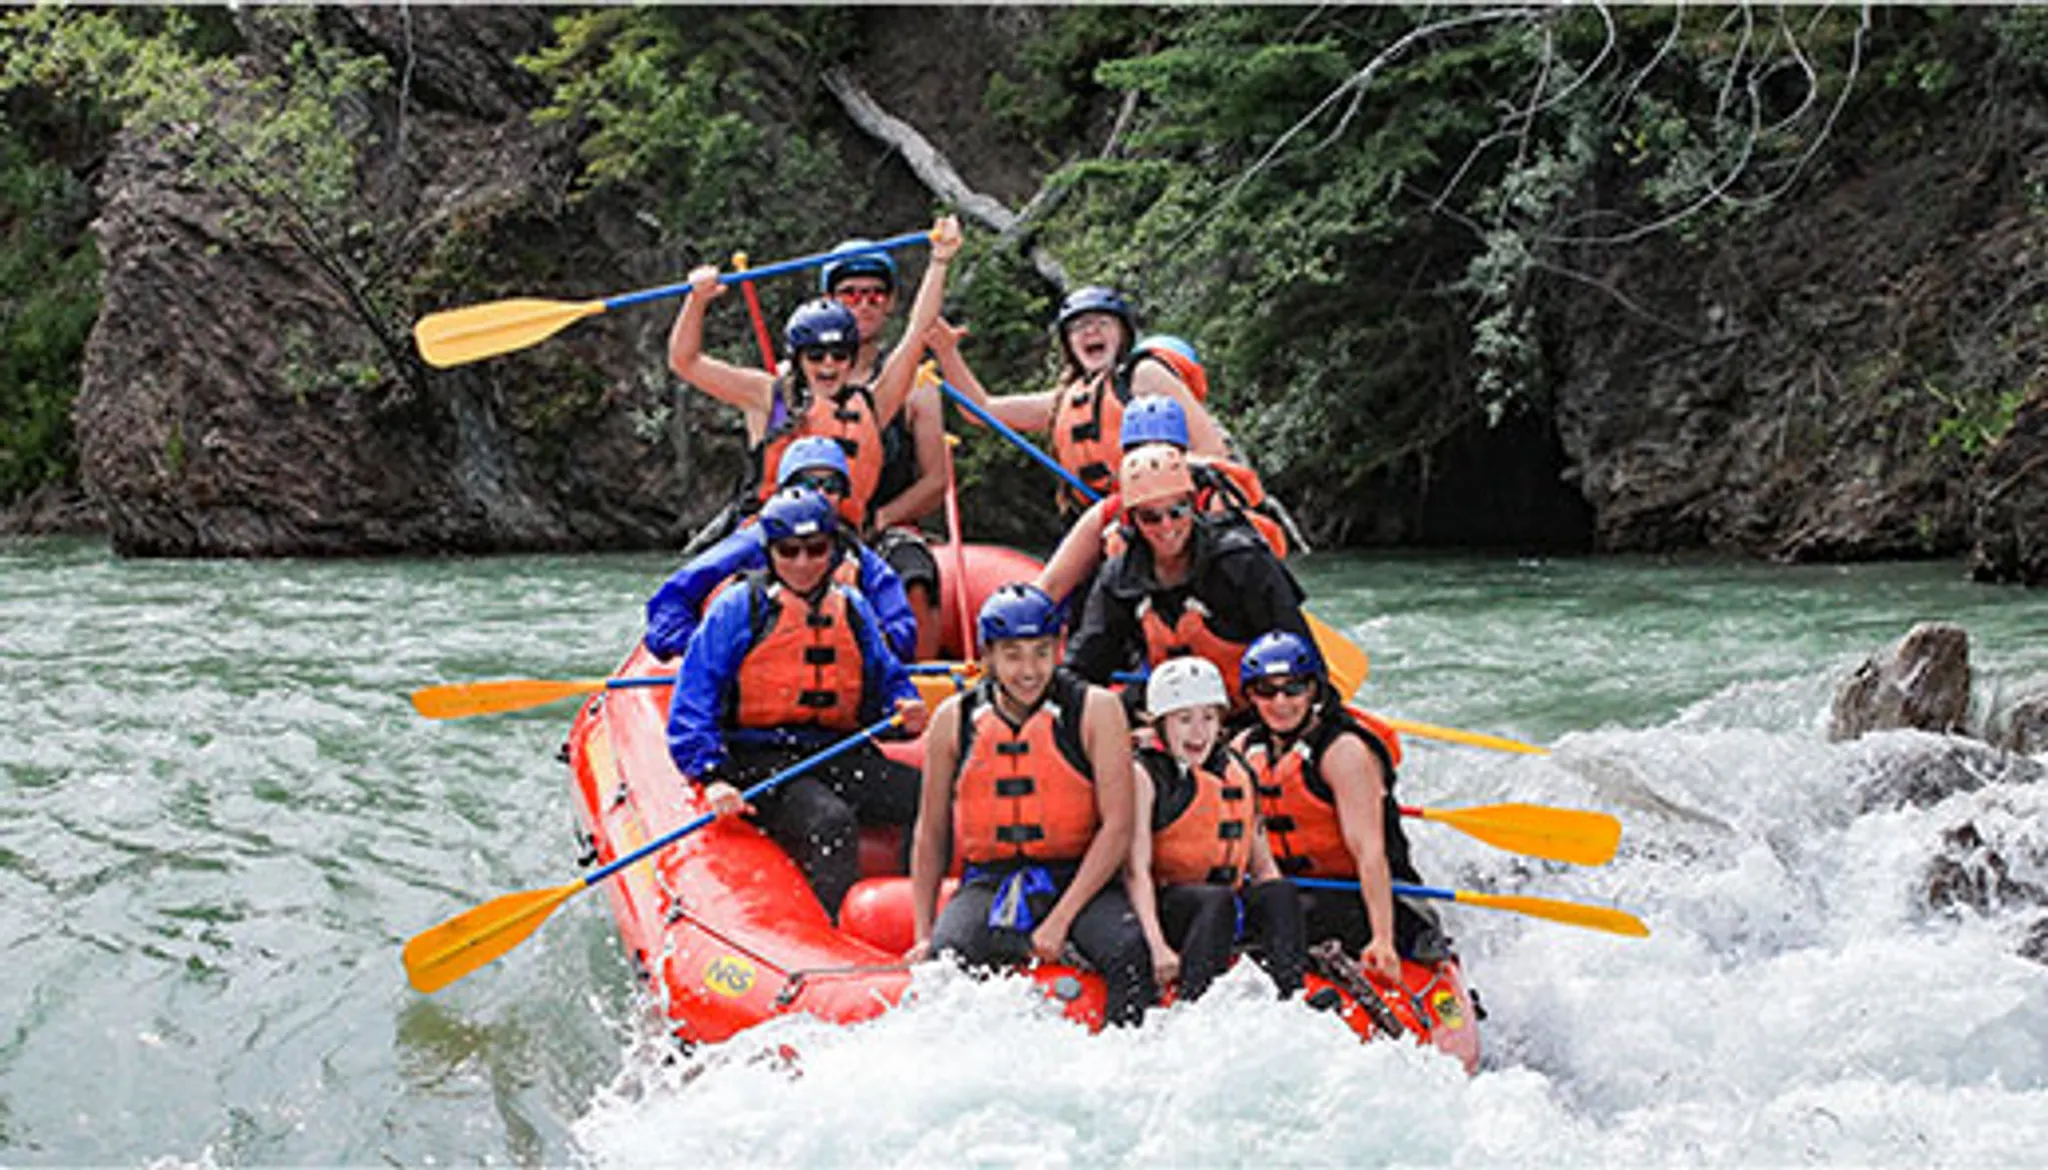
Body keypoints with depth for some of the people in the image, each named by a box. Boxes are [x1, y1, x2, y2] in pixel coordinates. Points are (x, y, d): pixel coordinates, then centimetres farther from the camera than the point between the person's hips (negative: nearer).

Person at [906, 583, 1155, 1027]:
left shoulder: (1096, 711, -3)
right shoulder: (954, 720, 3)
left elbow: (1117, 827, -8)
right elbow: (931, 834, 12)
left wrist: (1060, 920, -16)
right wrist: (923, 936, 5)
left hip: (1077, 878, -1)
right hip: (990, 884, 1)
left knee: (1130, 953, -30)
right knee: (946, 958, -30)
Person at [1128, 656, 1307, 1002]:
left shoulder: (1239, 772, 14)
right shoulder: (1145, 775, -3)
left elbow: (1263, 865, 14)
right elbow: (1136, 871, -13)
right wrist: (1158, 946, -26)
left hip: (1233, 906, 5)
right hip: (1163, 907, -5)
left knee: (1280, 891, -24)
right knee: (1217, 900, -34)